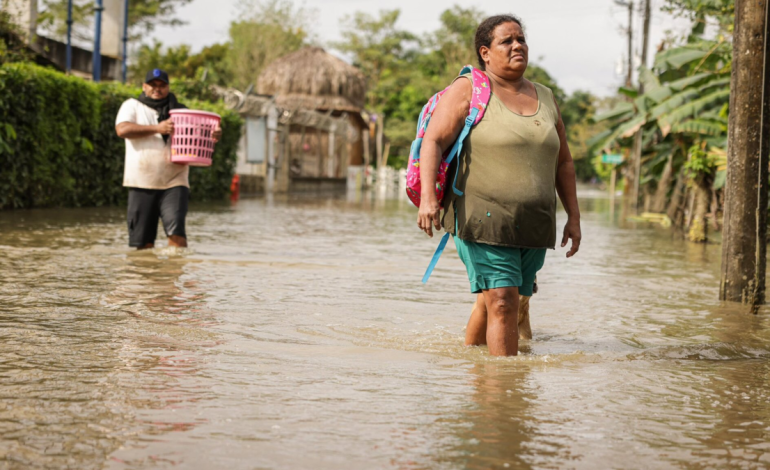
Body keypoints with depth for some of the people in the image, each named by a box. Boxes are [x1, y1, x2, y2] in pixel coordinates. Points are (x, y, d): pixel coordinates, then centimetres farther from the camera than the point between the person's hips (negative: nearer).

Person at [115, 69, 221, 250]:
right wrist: (157, 128, -16)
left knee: (176, 231, -16)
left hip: (174, 182, 0)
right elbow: (122, 129, -8)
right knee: (142, 240, 3)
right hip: (142, 182, 0)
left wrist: (214, 135, -15)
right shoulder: (132, 106, 11)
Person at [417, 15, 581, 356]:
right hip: (483, 220, -5)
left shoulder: (545, 98, 16)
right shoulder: (468, 90, -1)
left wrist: (573, 217, 16)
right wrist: (428, 197, -25)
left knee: (492, 301, 11)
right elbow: (433, 141, -11)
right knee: (502, 300, -15)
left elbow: (563, 162, 22)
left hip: (533, 224, 5)